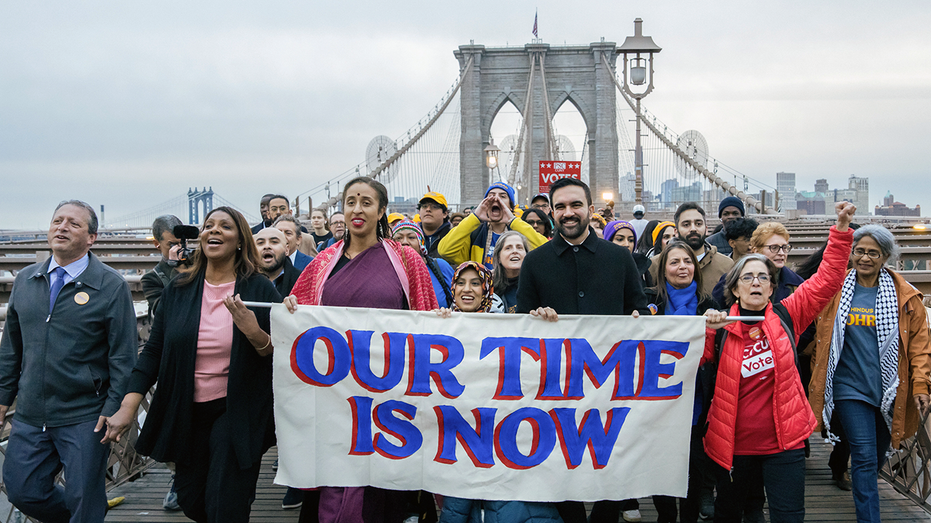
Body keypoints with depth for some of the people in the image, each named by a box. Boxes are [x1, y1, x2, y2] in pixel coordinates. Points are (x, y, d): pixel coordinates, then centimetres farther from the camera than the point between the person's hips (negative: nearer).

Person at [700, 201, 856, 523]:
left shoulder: (786, 316, 0)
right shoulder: (720, 327, -2)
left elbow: (827, 280, -4)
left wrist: (842, 228, -10)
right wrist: (705, 329, -23)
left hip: (785, 440, 0)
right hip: (732, 444, 0)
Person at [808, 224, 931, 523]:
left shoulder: (904, 296, 2)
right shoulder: (835, 289, 0)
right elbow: (822, 339, 10)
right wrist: (818, 381, 7)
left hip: (889, 390, 2)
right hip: (849, 386, -2)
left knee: (877, 458, 15)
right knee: (865, 458, -8)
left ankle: (864, 495, 42)